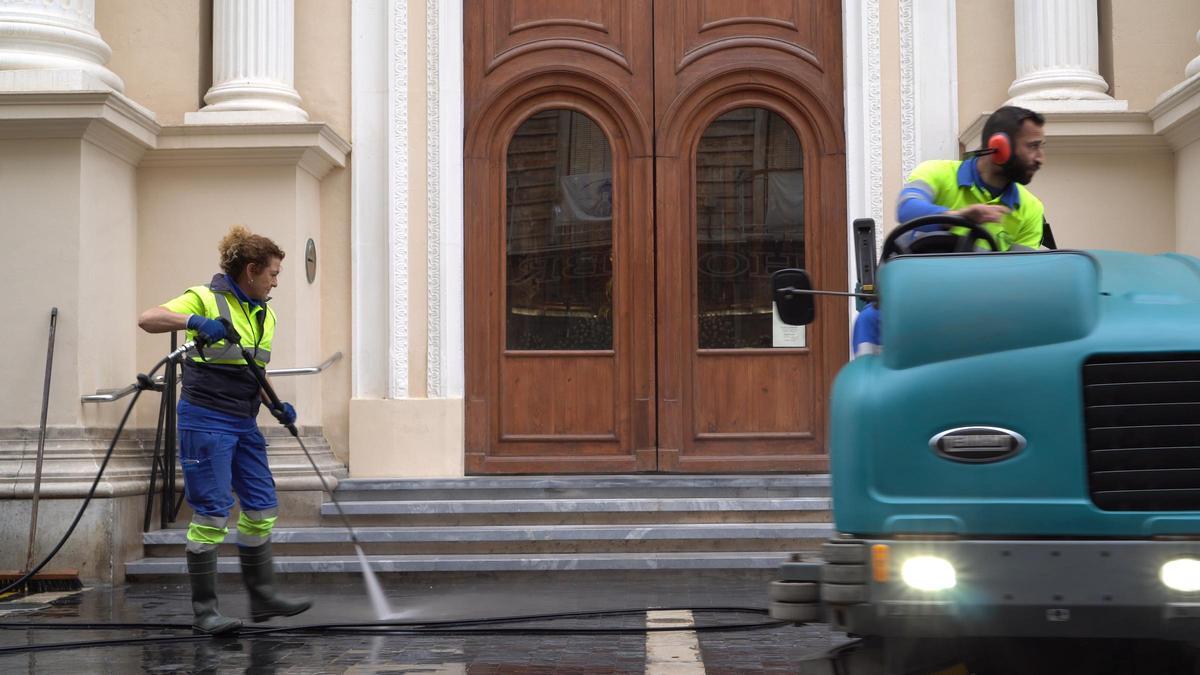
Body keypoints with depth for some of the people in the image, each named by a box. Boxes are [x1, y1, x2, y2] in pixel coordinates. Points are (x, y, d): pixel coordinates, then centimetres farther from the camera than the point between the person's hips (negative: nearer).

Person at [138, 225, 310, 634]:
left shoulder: (265, 315, 14)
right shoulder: (206, 299, -9)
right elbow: (148, 319, -21)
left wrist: (278, 406, 4)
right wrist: (194, 321, -37)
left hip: (244, 424, 8)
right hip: (206, 420, -8)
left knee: (261, 508, 10)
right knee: (212, 514, -6)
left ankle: (263, 598, 22)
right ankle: (204, 611, 2)